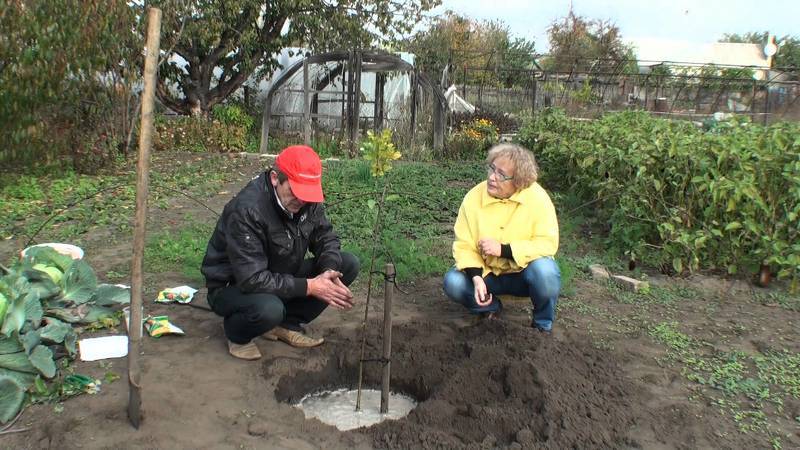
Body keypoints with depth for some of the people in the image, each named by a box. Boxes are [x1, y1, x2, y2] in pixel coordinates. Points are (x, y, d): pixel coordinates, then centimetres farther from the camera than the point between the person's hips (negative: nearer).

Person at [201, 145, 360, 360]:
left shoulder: (307, 199, -11)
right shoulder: (246, 210, -31)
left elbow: (326, 237, 0)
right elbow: (252, 280, -34)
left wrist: (329, 271, -21)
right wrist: (308, 287, -32)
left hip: (280, 277, 7)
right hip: (233, 286, -7)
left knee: (348, 264, -8)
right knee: (269, 308, -41)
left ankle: (287, 324, 2)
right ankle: (236, 332, -3)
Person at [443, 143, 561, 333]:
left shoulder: (537, 197, -19)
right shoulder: (473, 197, -14)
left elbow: (548, 243, -21)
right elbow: (464, 245, -11)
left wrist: (503, 249, -29)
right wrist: (476, 278, -28)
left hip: (525, 272, -2)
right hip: (487, 273, 2)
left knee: (545, 271, -34)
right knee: (453, 282, -23)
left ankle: (543, 325, -3)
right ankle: (491, 307, 9)